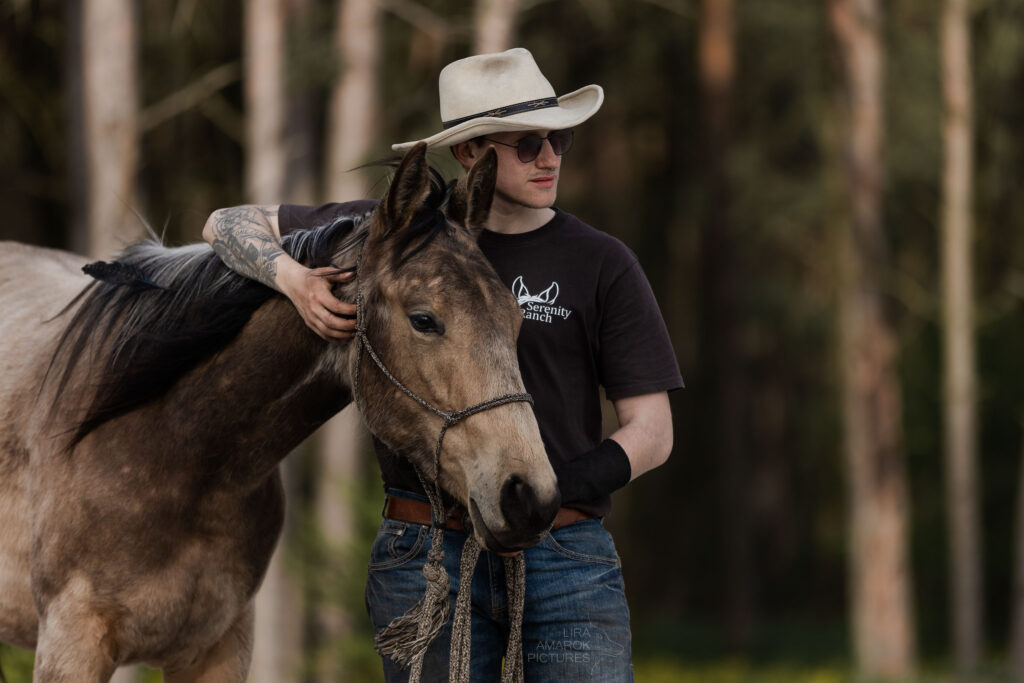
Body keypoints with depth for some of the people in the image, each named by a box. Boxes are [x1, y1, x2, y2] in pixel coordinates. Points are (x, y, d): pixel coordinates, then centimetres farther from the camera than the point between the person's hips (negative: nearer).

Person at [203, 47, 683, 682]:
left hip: (568, 556, -1)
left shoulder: (602, 263, 3)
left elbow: (653, 432, 2)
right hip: (428, 557, 1)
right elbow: (230, 224, 13)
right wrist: (293, 279, -10)